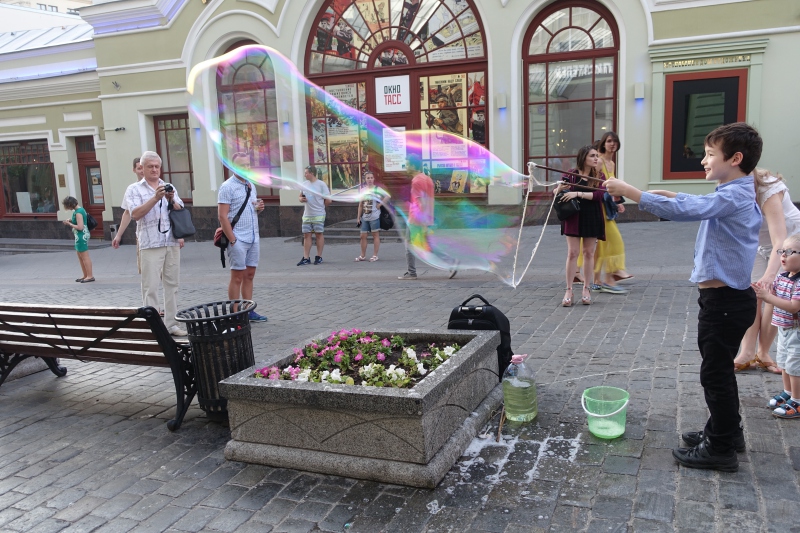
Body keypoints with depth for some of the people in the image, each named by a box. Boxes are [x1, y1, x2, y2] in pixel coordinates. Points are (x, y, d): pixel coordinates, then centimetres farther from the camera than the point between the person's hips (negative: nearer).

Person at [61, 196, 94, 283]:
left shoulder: (78, 212, -19)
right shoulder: (80, 209, 9)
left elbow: (80, 227, -23)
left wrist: (69, 224, -12)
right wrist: (70, 220, 7)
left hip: (81, 236, -10)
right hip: (82, 236, 10)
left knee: (85, 257, -3)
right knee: (80, 257, 17)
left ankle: (90, 276, 3)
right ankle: (85, 275, 24)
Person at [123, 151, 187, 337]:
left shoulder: (169, 187, 15)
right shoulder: (135, 189, 4)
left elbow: (181, 212, 8)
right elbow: (135, 214, -10)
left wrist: (171, 200, -10)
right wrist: (155, 198, -17)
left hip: (172, 243, 4)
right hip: (150, 245, -4)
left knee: (172, 284, 7)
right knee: (150, 287, -5)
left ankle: (171, 323, 14)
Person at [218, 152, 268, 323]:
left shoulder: (251, 186, 15)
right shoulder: (227, 187, -8)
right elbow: (222, 216, -14)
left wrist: (259, 208, 3)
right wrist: (232, 240, -17)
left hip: (253, 238, 7)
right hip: (238, 240, -7)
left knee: (249, 275, 11)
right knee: (237, 277, -2)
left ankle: (248, 311, 18)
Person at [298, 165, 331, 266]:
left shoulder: (321, 184, -8)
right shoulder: (304, 184, 9)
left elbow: (328, 200, -8)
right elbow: (300, 196, 20)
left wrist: (319, 205, 3)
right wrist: (301, 199, -3)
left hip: (318, 215, -5)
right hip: (307, 215, 5)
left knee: (319, 234, 4)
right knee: (306, 235, 2)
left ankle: (319, 257, 13)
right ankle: (306, 258, 5)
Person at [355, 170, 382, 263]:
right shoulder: (363, 190, 11)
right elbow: (360, 205, 14)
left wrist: (379, 205, -14)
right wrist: (358, 217, 11)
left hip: (374, 216, -5)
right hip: (365, 217, 6)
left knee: (375, 235, 2)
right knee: (363, 236, 6)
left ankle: (375, 255, 9)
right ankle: (363, 255, 16)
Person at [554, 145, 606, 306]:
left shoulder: (599, 177, 3)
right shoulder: (570, 175, 0)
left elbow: (600, 194, -14)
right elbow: (555, 192, 1)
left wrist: (577, 193, -23)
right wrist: (559, 189, -23)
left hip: (592, 219, 2)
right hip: (573, 218, -1)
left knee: (589, 253, 7)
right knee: (572, 253, -3)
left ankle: (586, 289, 18)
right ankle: (569, 290, 3)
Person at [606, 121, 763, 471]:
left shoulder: (733, 197, -21)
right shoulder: (735, 195, 10)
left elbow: (684, 211, -35)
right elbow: (700, 206, 30)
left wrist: (628, 191, -32)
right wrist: (672, 195, 14)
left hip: (725, 301, -10)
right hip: (724, 297, 10)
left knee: (715, 372, 1)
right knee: (719, 369, 21)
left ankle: (721, 449, 14)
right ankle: (726, 431, 38)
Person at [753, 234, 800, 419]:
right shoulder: (781, 276, 2)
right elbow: (774, 296, 7)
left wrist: (768, 296, -32)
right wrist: (764, 291, -15)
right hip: (783, 328, 9)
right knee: (784, 363, 22)